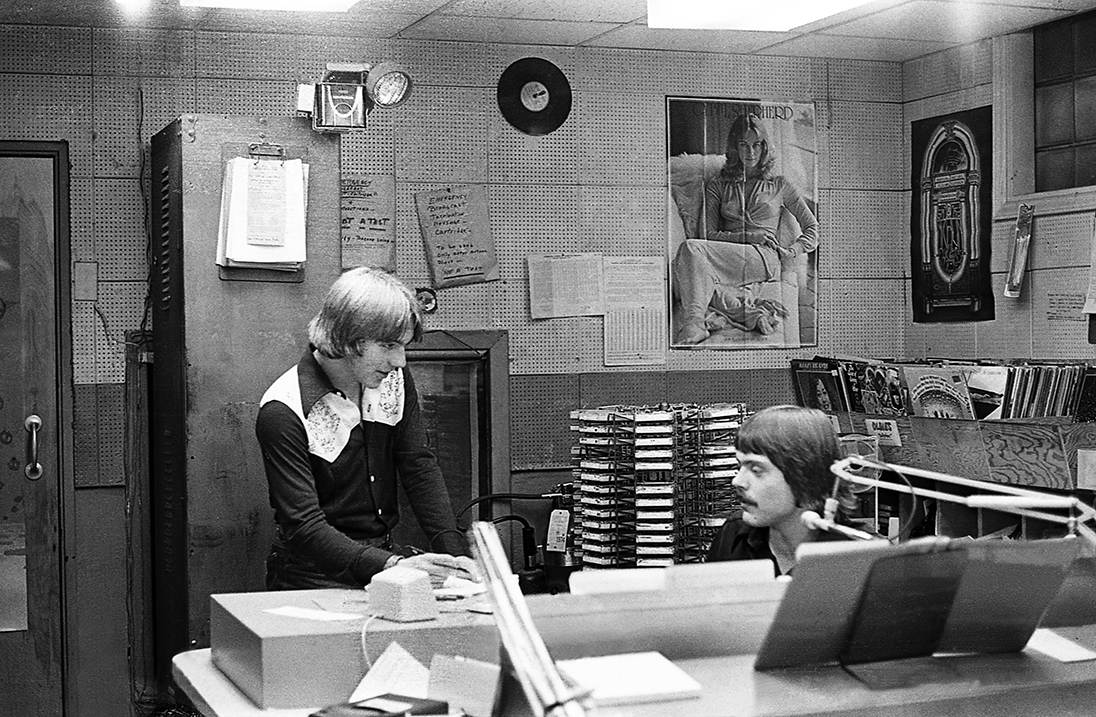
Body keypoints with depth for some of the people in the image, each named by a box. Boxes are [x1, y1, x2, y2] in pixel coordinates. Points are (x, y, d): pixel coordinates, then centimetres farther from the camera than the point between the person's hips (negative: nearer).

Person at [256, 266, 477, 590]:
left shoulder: (395, 379, 4)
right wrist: (392, 566, -34)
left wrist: (454, 551, -13)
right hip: (315, 572, -6)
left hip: (386, 553, 6)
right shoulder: (282, 413, -18)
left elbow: (420, 468, 2)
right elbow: (304, 527, -22)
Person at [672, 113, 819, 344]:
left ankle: (694, 323, -44)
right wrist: (748, 236, -4)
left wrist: (791, 251, 0)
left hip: (764, 259, -3)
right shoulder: (717, 185, 22)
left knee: (691, 248, -32)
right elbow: (709, 234, 11)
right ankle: (751, 310, -42)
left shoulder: (779, 185, 20)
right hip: (729, 256, 3)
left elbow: (813, 227, 19)